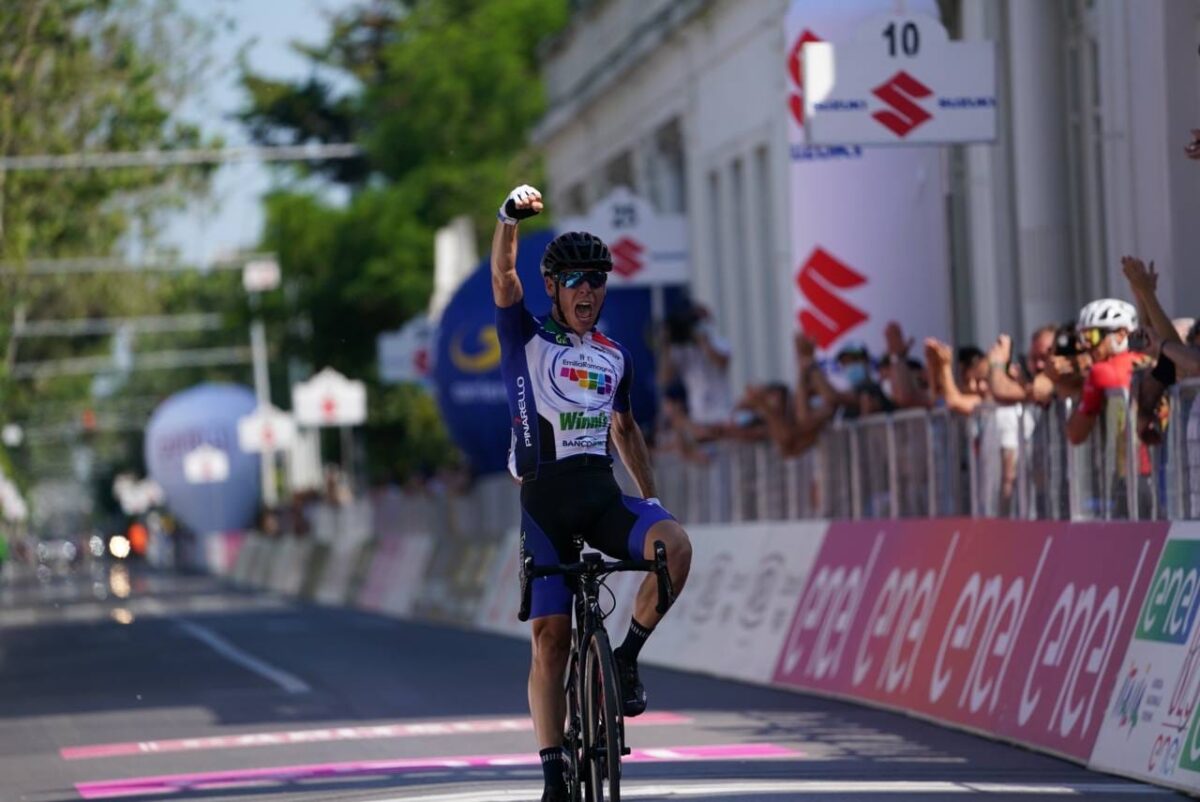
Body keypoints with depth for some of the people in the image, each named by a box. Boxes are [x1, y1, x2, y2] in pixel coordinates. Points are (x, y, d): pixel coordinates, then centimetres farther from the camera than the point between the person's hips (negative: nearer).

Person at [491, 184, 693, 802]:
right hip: (545, 499, -3)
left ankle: (627, 656, -8)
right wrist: (511, 216, -31)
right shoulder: (526, 339, 3)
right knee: (550, 635, -8)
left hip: (602, 494, 3)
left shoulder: (614, 357, 15)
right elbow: (503, 276, -14)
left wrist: (651, 498, 22)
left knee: (675, 544, -28)